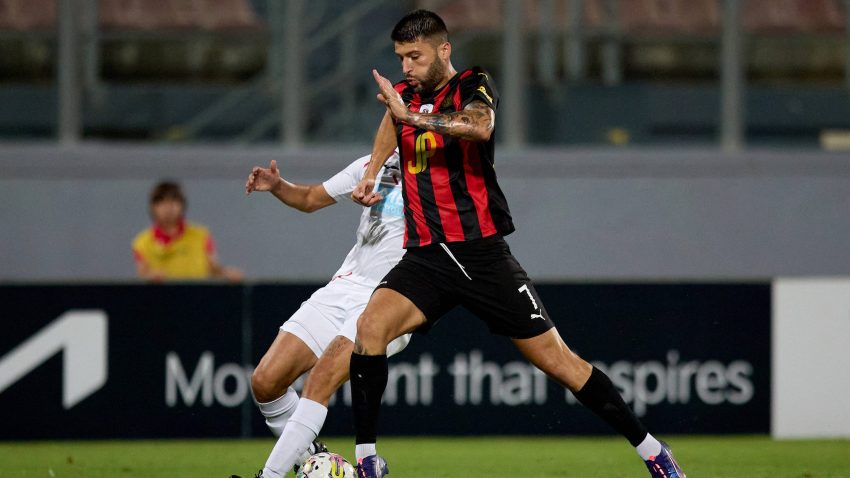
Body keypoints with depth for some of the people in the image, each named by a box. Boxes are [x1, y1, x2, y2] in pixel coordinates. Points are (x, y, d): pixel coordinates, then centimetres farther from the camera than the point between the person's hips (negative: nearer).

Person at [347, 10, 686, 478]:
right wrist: (370, 175, 19)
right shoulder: (403, 93, 12)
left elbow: (480, 126, -27)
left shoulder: (473, 86, -4)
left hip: (483, 254, -4)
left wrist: (409, 113, -27)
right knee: (370, 325, -23)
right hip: (425, 258, 4)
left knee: (555, 359, -2)